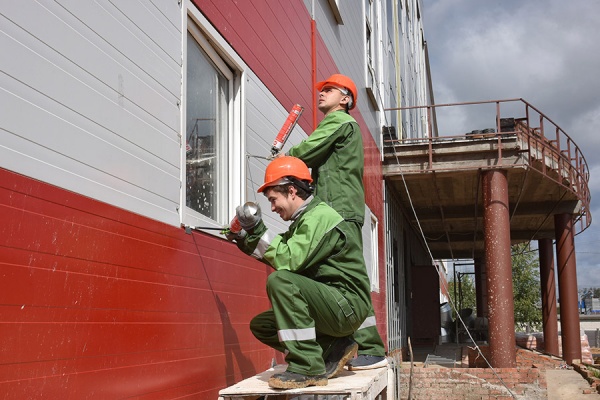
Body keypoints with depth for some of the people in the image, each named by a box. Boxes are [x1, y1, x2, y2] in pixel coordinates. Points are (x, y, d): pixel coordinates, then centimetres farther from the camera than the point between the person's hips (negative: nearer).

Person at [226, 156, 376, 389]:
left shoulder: (319, 216, -15)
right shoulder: (304, 220, 15)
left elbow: (289, 261, -25)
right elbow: (285, 257, 15)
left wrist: (258, 230, -20)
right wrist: (247, 242, 12)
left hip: (347, 304, -10)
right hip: (332, 306, 10)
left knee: (279, 281, -29)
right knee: (260, 325, 9)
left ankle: (307, 368, -24)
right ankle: (332, 348, 5)